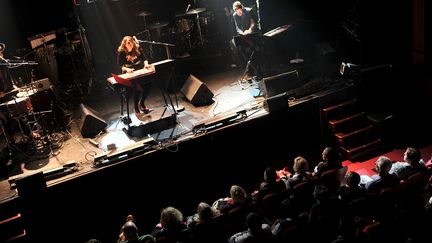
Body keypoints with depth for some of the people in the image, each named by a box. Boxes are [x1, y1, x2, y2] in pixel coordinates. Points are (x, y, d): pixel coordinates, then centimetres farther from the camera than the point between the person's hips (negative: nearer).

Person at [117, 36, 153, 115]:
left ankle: (142, 103, -4)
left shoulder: (137, 48, 5)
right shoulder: (121, 52, -5)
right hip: (129, 73, -4)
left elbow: (144, 58, 10)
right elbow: (120, 65, -7)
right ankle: (136, 108, -16)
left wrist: (146, 64, -12)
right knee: (137, 84, -33)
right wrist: (127, 69, -27)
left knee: (149, 81, -25)